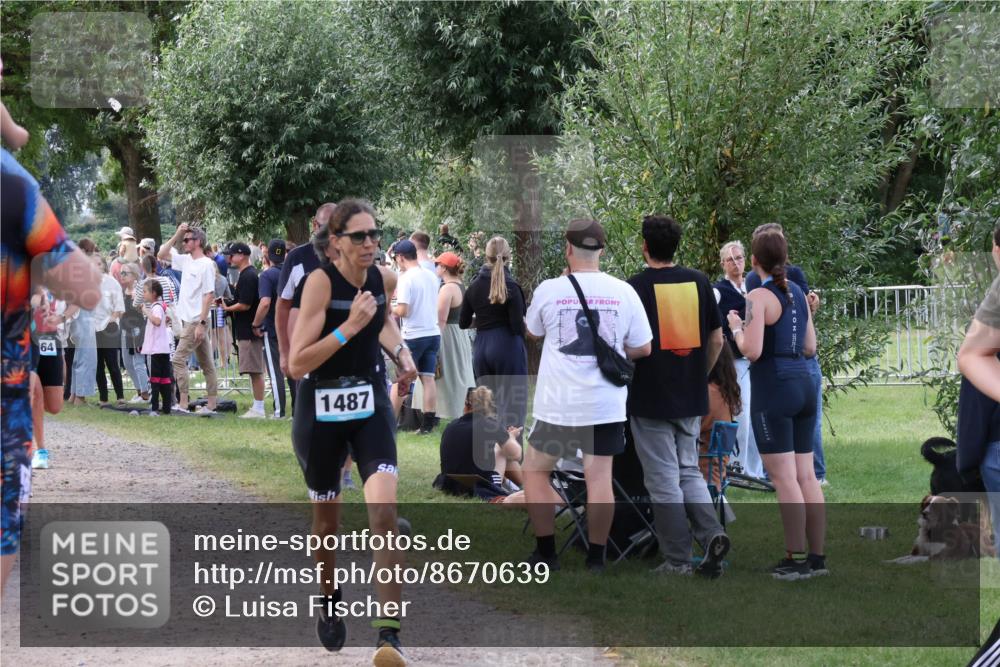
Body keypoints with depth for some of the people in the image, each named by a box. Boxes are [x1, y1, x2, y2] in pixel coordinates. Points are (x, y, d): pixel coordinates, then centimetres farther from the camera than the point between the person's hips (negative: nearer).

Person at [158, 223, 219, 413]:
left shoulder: (205, 264, -13)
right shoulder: (186, 261, 11)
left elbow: (209, 295, -16)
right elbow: (162, 254, 19)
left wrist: (201, 323, -20)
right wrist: (177, 234, 9)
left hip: (196, 321, -8)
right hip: (188, 319, 8)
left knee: (179, 358, -12)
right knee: (206, 362, 10)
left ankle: (183, 403, -12)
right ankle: (212, 403, 13)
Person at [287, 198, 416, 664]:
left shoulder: (385, 279, -2)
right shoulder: (320, 281, -17)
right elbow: (297, 364, -23)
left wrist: (400, 350, 6)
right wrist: (349, 327, -30)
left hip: (371, 406, 3)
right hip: (320, 410, -3)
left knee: (384, 511, -17)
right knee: (326, 521, 13)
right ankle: (331, 600, 43)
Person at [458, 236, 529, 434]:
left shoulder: (474, 286, 7)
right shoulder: (510, 287, -9)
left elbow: (463, 323, 12)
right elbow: (518, 326, -13)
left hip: (481, 348, 5)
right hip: (507, 346, -5)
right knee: (512, 406, -3)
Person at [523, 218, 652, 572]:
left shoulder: (548, 290, -6)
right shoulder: (623, 292, -3)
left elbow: (532, 332, 13)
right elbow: (643, 348, 3)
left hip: (558, 404, -1)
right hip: (606, 404, 1)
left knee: (535, 469, 15)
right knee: (599, 477, 6)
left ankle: (546, 552, 13)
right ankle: (596, 558, 8)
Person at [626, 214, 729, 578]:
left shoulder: (636, 286, -11)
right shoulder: (699, 282, 4)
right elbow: (717, 339, 8)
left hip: (651, 398, -5)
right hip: (692, 398, 5)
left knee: (663, 479, 1)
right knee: (689, 471, 16)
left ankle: (678, 559, 2)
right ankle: (712, 533, -4)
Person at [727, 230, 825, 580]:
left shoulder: (759, 297, -11)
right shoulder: (798, 293, 11)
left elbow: (752, 351, -17)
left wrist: (736, 327, 0)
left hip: (773, 388, -7)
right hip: (804, 384, 7)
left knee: (784, 477, -5)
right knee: (806, 476, 9)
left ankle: (796, 560, -6)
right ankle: (817, 556, 11)